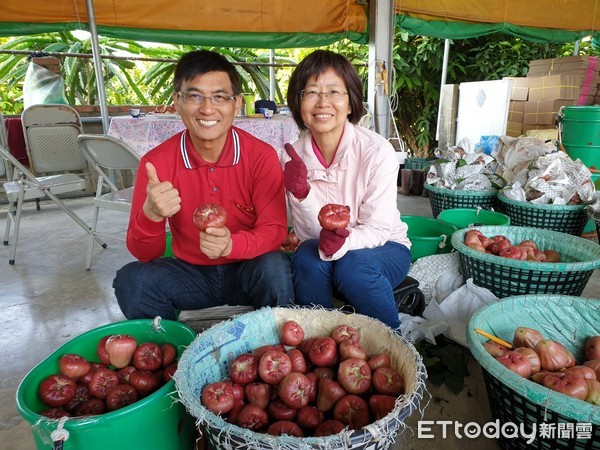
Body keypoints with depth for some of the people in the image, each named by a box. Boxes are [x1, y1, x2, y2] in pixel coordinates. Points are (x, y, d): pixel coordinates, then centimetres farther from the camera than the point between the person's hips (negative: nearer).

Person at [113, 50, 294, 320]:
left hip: (246, 271, -1)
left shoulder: (261, 156, -13)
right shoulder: (156, 163, -10)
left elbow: (275, 229, -15)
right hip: (190, 274, 2)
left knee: (273, 267, -32)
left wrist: (232, 244, -37)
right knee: (131, 279, -22)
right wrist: (151, 216, -33)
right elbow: (144, 254, -9)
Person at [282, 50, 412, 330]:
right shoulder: (294, 157, -10)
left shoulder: (377, 152, -19)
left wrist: (345, 242, -39)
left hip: (384, 247, -1)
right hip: (322, 253, 2)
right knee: (307, 258, -30)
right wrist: (302, 194, -33)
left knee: (352, 267, -32)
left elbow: (378, 228, -17)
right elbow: (314, 232, -13)